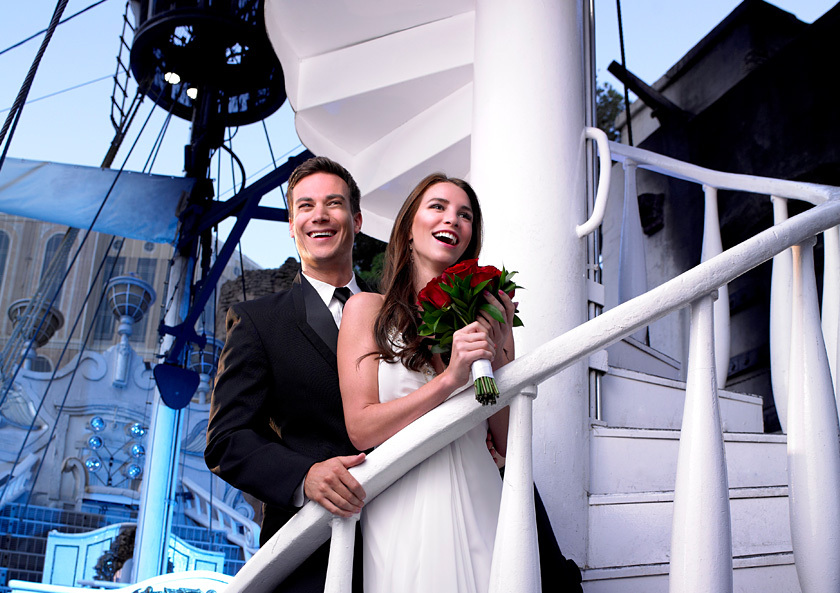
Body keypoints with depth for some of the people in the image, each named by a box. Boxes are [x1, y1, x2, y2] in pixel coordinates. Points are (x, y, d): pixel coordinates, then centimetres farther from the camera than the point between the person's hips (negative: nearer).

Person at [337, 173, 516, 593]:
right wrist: (449, 378, -17)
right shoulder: (367, 309, 1)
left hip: (478, 511, 3)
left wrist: (498, 352, -7)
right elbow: (362, 429, -8)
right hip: (402, 519, -2)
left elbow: (510, 442, 6)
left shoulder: (485, 317, 8)